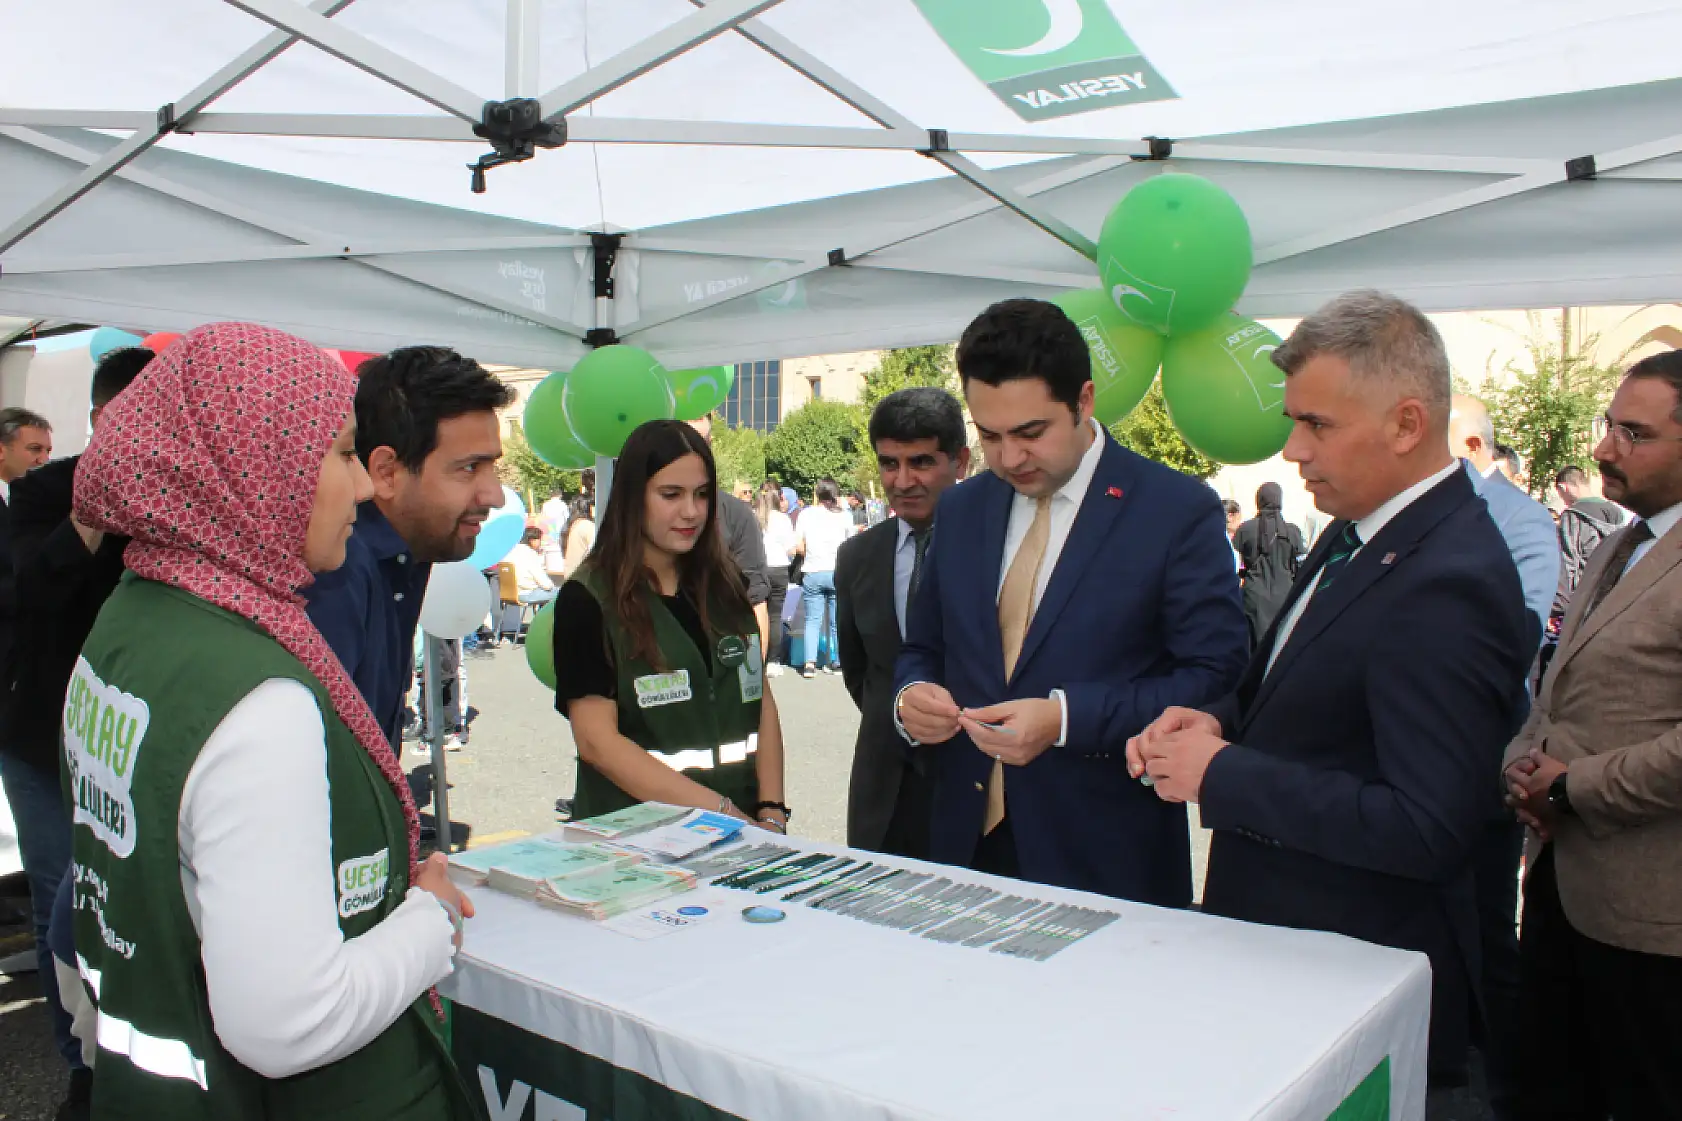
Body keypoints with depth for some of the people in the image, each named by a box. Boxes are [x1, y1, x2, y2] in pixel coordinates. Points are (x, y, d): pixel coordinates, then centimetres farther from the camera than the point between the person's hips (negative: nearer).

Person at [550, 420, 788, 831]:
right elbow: (596, 741, -10)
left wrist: (771, 813, -4)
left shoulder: (725, 586, 10)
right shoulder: (588, 599, -4)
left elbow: (762, 703, 10)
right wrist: (718, 810, -14)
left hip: (742, 826, 3)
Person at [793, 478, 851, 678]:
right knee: (837, 621, 10)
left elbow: (798, 546, -1)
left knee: (812, 620, 4)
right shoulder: (844, 515, 0)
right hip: (838, 572, 0)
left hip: (813, 573, 0)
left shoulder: (806, 514, 0)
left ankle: (809, 663, -6)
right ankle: (835, 661, 15)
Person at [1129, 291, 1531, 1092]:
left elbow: (1429, 831, -28)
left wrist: (1223, 774, -23)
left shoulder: (1447, 584, -26)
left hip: (1353, 974, -8)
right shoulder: (1358, 532, 4)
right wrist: (1220, 721, -5)